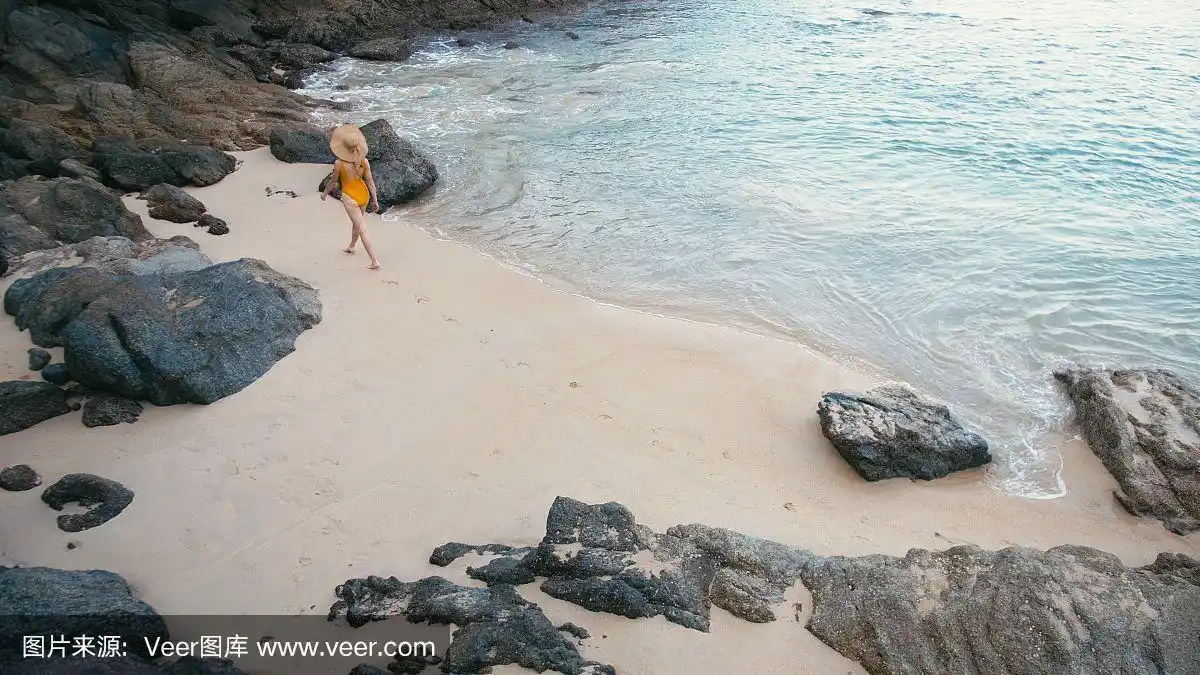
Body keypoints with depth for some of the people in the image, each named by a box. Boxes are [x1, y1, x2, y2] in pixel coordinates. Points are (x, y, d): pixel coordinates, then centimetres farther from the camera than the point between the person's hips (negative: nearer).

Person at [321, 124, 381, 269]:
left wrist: (325, 193, 13)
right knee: (356, 221, 30)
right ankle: (351, 246, 53)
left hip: (350, 198, -5)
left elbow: (333, 181, -6)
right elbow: (370, 182, -6)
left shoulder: (339, 163, -20)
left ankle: (375, 261, -7)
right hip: (363, 194, 5)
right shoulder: (364, 161, -11)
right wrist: (375, 200, 4)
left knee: (362, 230, -4)